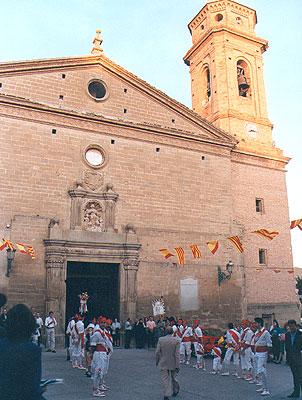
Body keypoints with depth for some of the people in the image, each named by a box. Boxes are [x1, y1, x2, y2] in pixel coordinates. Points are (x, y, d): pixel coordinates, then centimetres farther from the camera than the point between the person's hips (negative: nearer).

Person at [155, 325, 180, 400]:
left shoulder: (160, 340, -10)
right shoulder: (176, 340, -12)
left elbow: (157, 352, -6)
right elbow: (177, 354, -12)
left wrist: (157, 361, 9)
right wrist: (177, 365, -7)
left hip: (163, 363, -1)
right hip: (173, 363, 1)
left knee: (165, 379, 7)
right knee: (173, 378, 22)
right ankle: (175, 391, 39)